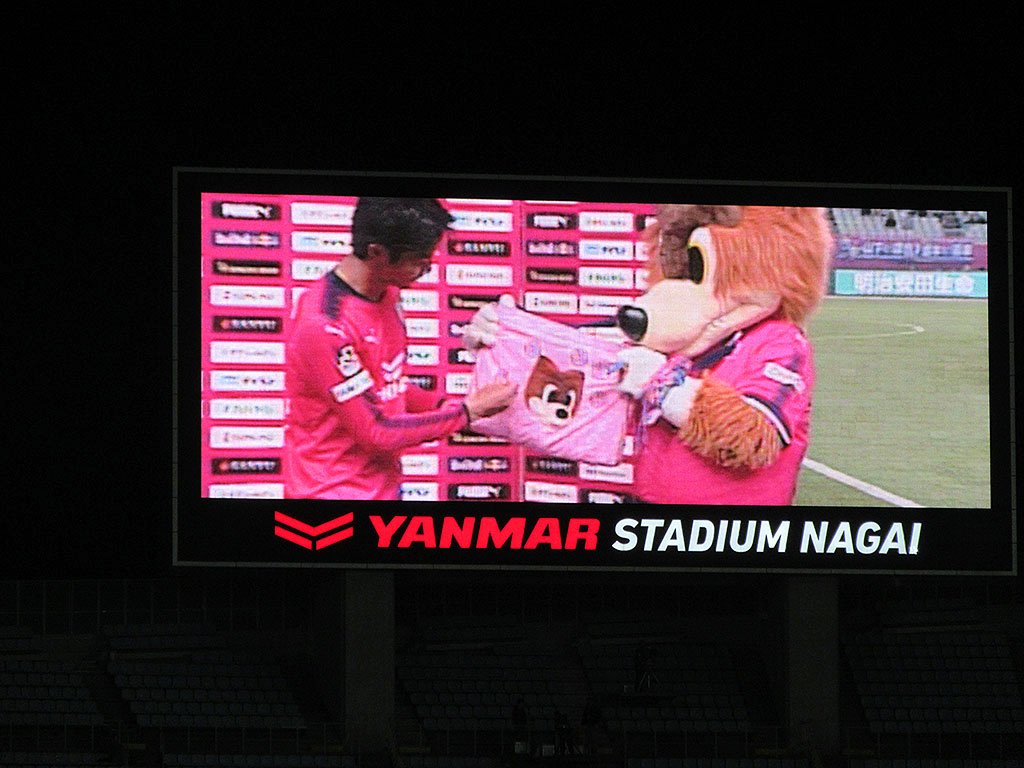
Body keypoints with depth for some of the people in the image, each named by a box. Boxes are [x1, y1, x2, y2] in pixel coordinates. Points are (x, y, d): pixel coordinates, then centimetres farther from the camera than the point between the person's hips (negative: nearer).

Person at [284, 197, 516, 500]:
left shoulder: (386, 293, 3)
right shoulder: (326, 327, -25)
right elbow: (377, 432, -21)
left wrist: (447, 406, -2)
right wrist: (467, 411, -13)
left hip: (384, 486, 9)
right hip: (334, 492, -9)